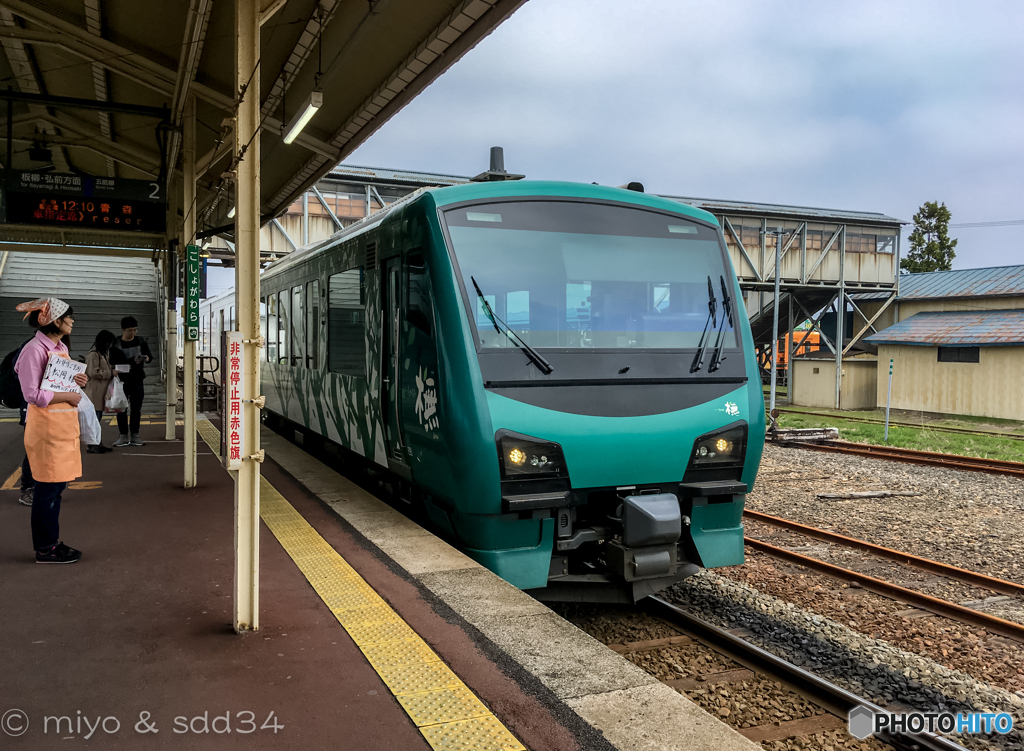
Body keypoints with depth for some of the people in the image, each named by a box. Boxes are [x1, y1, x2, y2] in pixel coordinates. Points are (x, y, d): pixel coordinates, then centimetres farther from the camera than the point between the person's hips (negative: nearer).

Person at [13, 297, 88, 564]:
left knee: (57, 485, 13)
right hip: (46, 428, -9)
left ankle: (52, 541, 23)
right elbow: (33, 395, -20)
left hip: (64, 425, 9)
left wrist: (77, 381, 4)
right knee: (47, 488, -2)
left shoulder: (61, 348, 13)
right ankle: (44, 549, 8)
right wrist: (68, 396, -16)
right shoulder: (34, 350, -15)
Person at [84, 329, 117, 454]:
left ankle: (98, 443, 21)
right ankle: (91, 446, -6)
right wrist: (111, 373, -18)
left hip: (101, 391, 10)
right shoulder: (93, 355, -14)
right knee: (94, 417, -9)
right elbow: (94, 373, -21)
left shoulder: (103, 354, 18)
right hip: (94, 391, -10)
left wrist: (113, 368, 10)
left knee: (98, 417, 14)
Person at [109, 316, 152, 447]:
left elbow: (150, 355, 10)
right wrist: (133, 361, -26)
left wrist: (147, 358, -14)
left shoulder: (141, 341, 5)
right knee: (121, 409, 1)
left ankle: (135, 436, 11)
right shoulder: (116, 344, -5)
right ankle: (123, 436, 7)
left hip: (137, 381, 2)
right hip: (122, 381, -2)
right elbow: (114, 362, -13)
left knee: (136, 409, 5)